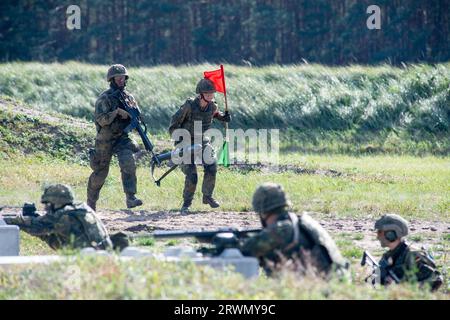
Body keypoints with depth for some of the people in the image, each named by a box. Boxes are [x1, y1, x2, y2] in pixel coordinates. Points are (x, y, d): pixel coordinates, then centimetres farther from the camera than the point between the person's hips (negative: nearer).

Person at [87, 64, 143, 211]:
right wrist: (117, 111, -26)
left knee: (129, 163, -23)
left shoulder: (128, 97, 6)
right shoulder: (105, 98, -10)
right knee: (100, 172, 8)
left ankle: (130, 198, -28)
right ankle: (91, 202, 27)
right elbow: (101, 119, -19)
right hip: (105, 139, -3)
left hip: (122, 138, 3)